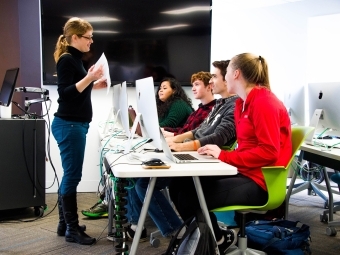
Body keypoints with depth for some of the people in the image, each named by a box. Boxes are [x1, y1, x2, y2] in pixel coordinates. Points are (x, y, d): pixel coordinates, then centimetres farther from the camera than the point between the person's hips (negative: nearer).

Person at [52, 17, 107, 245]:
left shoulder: (74, 59, 17)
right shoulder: (67, 60, -12)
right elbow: (65, 93, -20)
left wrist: (94, 84, 12)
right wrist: (89, 78, -26)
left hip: (75, 125, 10)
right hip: (69, 125, -10)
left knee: (69, 175, 13)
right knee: (72, 175, -4)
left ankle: (64, 224, 23)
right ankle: (72, 229, 5)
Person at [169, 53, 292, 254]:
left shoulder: (264, 102, -16)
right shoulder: (243, 103, 13)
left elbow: (269, 152, -22)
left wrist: (224, 156, -20)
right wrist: (220, 153, -2)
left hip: (260, 181, -9)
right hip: (244, 171, 9)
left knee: (191, 196, -18)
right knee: (181, 184, -3)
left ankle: (219, 239, 12)